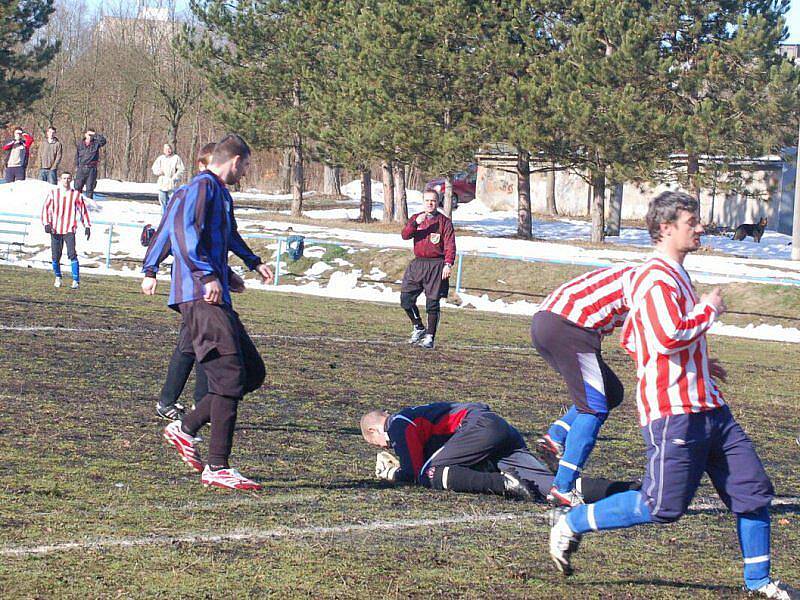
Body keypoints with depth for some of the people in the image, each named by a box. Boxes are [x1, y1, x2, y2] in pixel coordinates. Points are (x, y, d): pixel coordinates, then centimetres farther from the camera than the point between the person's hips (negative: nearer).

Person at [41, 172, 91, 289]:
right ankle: (58, 278, 27)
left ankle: (76, 280, -14)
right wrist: (46, 223, -7)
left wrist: (87, 226, 6)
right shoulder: (53, 193, 5)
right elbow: (46, 208, 6)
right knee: (56, 256, 3)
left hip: (70, 230, -1)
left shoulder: (76, 195, 3)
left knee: (72, 254, -16)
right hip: (55, 230, 2)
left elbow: (83, 210, 11)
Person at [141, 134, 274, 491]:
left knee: (253, 373, 9)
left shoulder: (220, 193, 24)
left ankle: (184, 429, 12)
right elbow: (183, 230, -21)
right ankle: (217, 468, -14)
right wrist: (207, 275, -28)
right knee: (229, 379, -13)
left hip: (218, 300, 10)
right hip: (201, 298, -10)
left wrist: (253, 262, 53)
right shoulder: (202, 187, -7)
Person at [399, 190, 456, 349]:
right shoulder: (415, 218, 11)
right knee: (406, 299, -1)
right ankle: (418, 328, 18)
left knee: (432, 303, -4)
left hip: (436, 266, -4)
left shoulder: (444, 222, 1)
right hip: (418, 264, 4)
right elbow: (405, 235, -4)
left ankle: (429, 337, 3)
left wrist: (448, 264, -19)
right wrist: (416, 223, -20)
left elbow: (450, 245, -6)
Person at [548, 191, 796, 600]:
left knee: (752, 489, 6)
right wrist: (709, 310, -11)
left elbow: (631, 340, 27)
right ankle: (570, 524, 6)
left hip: (706, 407, 10)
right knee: (663, 507, -9)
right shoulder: (657, 278, -13)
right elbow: (670, 337, -27)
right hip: (672, 410, -10)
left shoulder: (674, 275, 20)